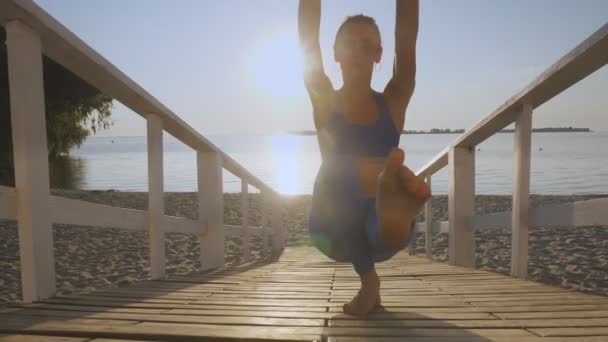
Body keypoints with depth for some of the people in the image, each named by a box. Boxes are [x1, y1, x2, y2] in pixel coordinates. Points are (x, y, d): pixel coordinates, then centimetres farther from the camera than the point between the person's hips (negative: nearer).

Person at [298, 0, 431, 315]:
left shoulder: (392, 103, 3)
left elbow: (406, 38, -6)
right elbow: (308, 37, -8)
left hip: (379, 230, -2)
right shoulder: (325, 101, 2)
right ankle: (368, 278, -21)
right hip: (334, 230, 3)